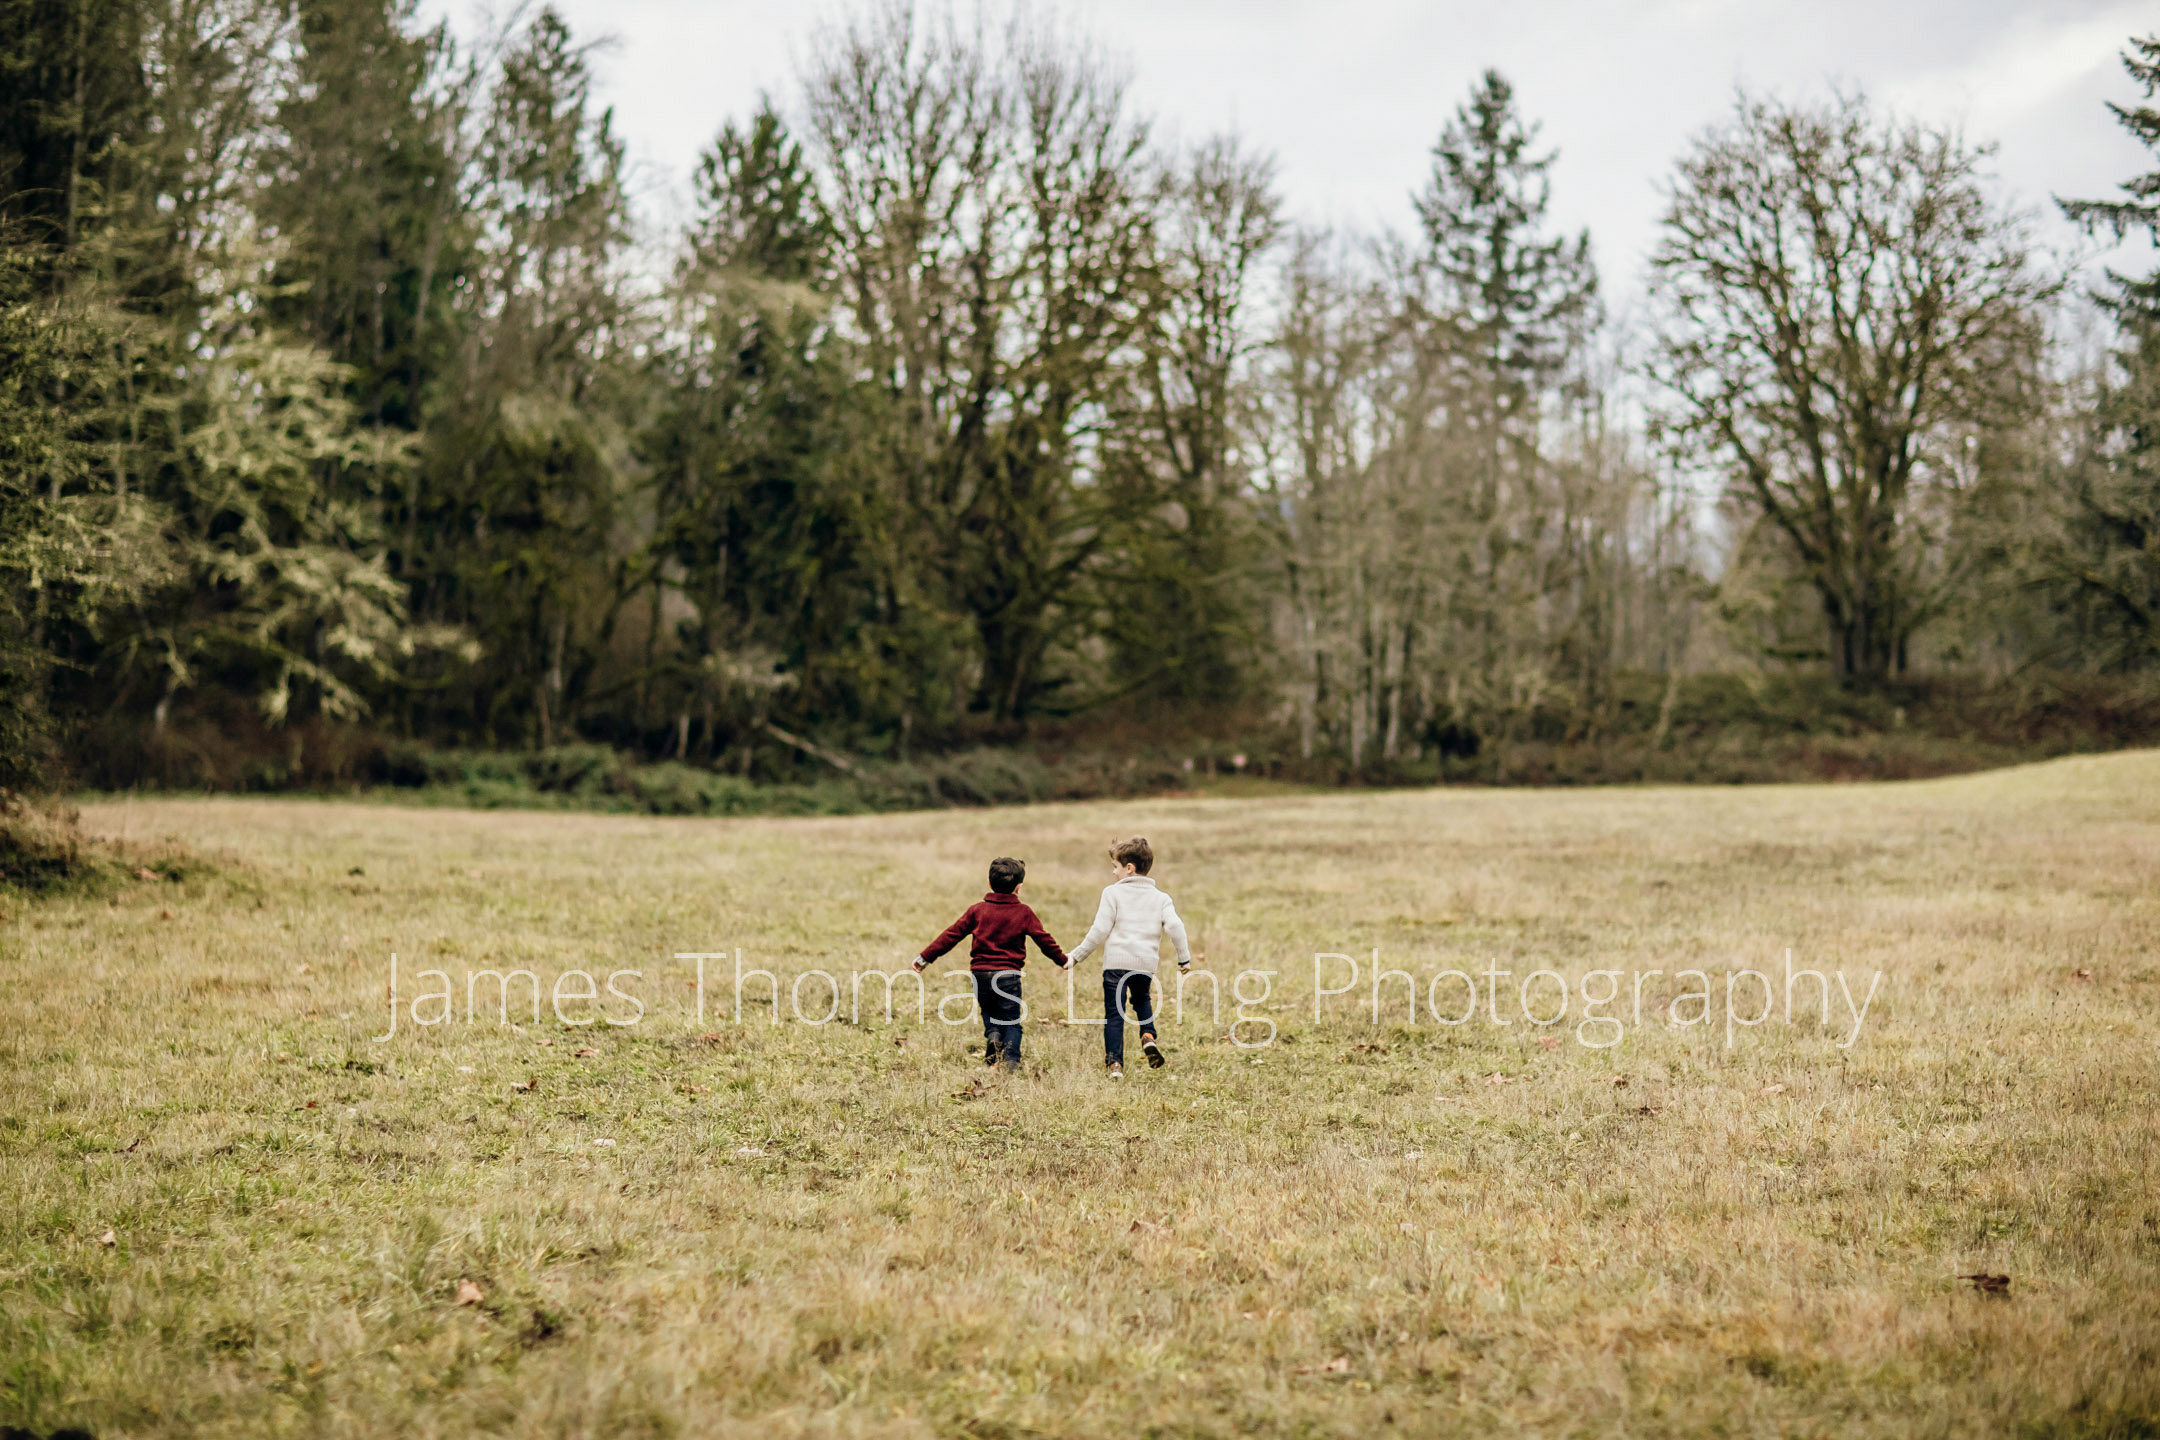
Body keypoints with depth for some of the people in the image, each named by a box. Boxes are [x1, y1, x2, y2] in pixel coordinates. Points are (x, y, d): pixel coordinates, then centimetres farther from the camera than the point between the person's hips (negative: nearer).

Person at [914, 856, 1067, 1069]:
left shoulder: (977, 910, 3)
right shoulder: (1023, 912, 1)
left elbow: (951, 935, 4)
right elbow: (1044, 940, 8)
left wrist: (926, 957, 10)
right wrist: (1062, 960, 24)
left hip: (981, 973, 2)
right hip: (1009, 975, -1)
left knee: (989, 1012, 23)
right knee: (1011, 1020, 7)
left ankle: (992, 1036, -5)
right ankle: (1011, 1057, -11)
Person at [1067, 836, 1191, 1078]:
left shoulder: (1112, 893, -1)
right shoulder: (1160, 898, 9)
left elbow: (1100, 931, -5)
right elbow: (1175, 926, -2)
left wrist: (1077, 955, 2)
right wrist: (1184, 958, 9)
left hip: (1116, 960, -3)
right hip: (1146, 962, 3)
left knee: (1114, 1013, 1)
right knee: (1142, 999, 29)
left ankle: (1115, 1063, -8)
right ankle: (1148, 1036, 4)